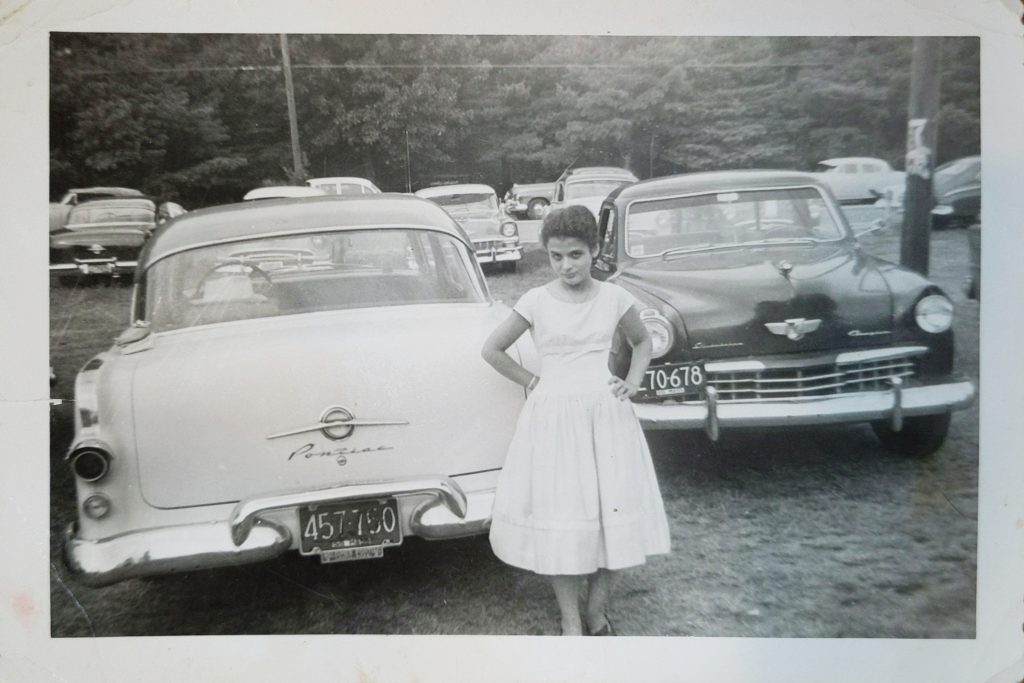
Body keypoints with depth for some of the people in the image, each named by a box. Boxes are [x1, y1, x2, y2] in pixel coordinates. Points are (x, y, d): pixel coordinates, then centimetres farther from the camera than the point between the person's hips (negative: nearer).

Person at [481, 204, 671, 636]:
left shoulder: (614, 298, 1)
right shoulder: (536, 302, -3)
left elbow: (642, 342, 19)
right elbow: (492, 350, 7)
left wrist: (632, 383, 5)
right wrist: (531, 382, 3)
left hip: (605, 414, 2)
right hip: (553, 416, -1)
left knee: (615, 514, 3)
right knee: (559, 518, 1)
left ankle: (596, 612, 21)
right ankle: (571, 621, 16)